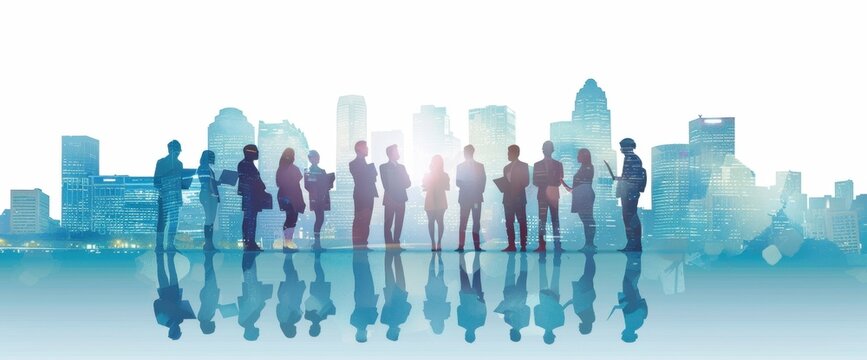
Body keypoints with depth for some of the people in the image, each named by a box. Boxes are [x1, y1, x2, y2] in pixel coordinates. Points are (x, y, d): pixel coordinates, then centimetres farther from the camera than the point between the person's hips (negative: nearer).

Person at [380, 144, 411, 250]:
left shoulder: (402, 167, 18)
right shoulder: (383, 167, 2)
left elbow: (408, 183, 8)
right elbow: (387, 185, -7)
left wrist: (396, 186, -8)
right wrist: (401, 185, -5)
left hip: (401, 199, 5)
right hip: (390, 199, -5)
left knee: (399, 223, 3)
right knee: (388, 224, -5)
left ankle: (396, 243, 9)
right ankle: (389, 245, -3)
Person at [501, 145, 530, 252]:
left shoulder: (523, 166, 3)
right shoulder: (506, 168, 20)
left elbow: (526, 182, -5)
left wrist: (516, 187, -17)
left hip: (519, 198, -5)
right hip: (508, 198, 5)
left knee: (522, 222, -4)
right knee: (509, 223, 1)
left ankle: (523, 245, -4)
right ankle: (511, 245, 3)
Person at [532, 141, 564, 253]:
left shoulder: (558, 164, 9)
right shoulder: (537, 165, 9)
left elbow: (559, 181, 3)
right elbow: (535, 181, 4)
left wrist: (547, 185, -14)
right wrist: (546, 185, -13)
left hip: (554, 194, 0)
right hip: (542, 194, 0)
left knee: (555, 220, 0)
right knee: (542, 220, -4)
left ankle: (557, 245, 0)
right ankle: (542, 245, -5)